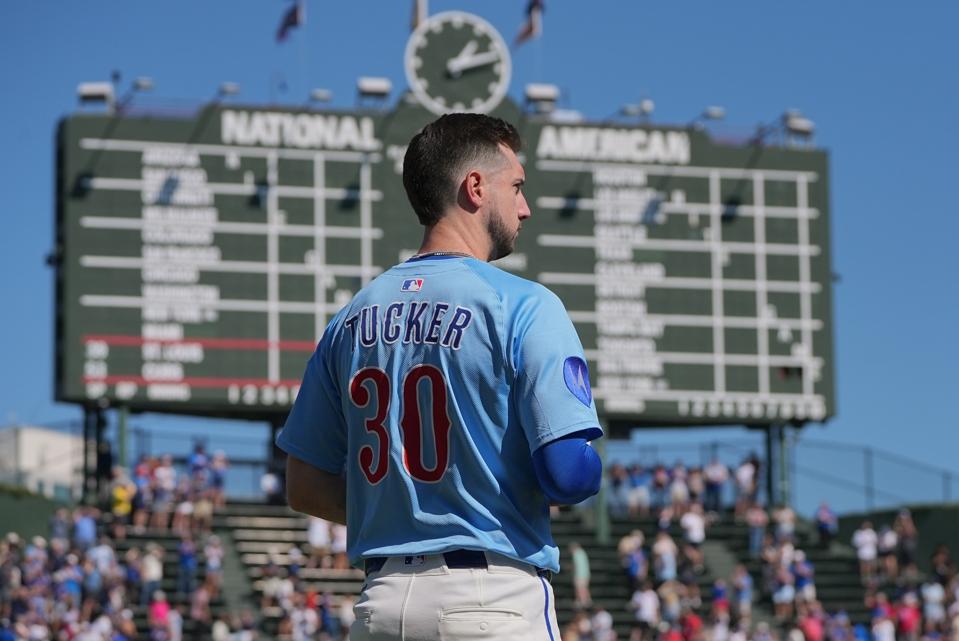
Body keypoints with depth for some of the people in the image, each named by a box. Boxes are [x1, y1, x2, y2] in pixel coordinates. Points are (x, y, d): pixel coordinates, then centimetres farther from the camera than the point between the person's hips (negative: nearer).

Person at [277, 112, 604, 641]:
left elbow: (304, 487, 12)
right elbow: (570, 476, -15)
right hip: (494, 597, -6)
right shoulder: (523, 306, -8)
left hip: (381, 597, 6)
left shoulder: (352, 319, 11)